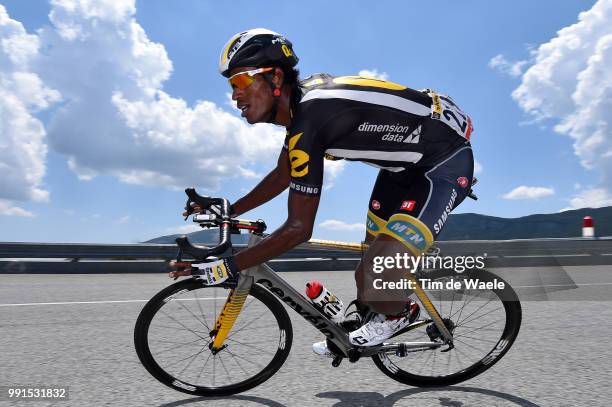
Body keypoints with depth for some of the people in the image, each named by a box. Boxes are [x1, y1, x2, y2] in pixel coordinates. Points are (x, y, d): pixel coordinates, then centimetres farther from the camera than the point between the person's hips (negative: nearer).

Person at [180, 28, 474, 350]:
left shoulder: (309, 118, -30)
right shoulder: (301, 99, -2)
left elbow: (298, 229, -27)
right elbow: (283, 175, 13)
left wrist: (229, 266, -20)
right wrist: (229, 210, 13)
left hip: (445, 162, -9)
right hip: (407, 161, 10)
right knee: (373, 257, 15)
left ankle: (397, 313, 17)